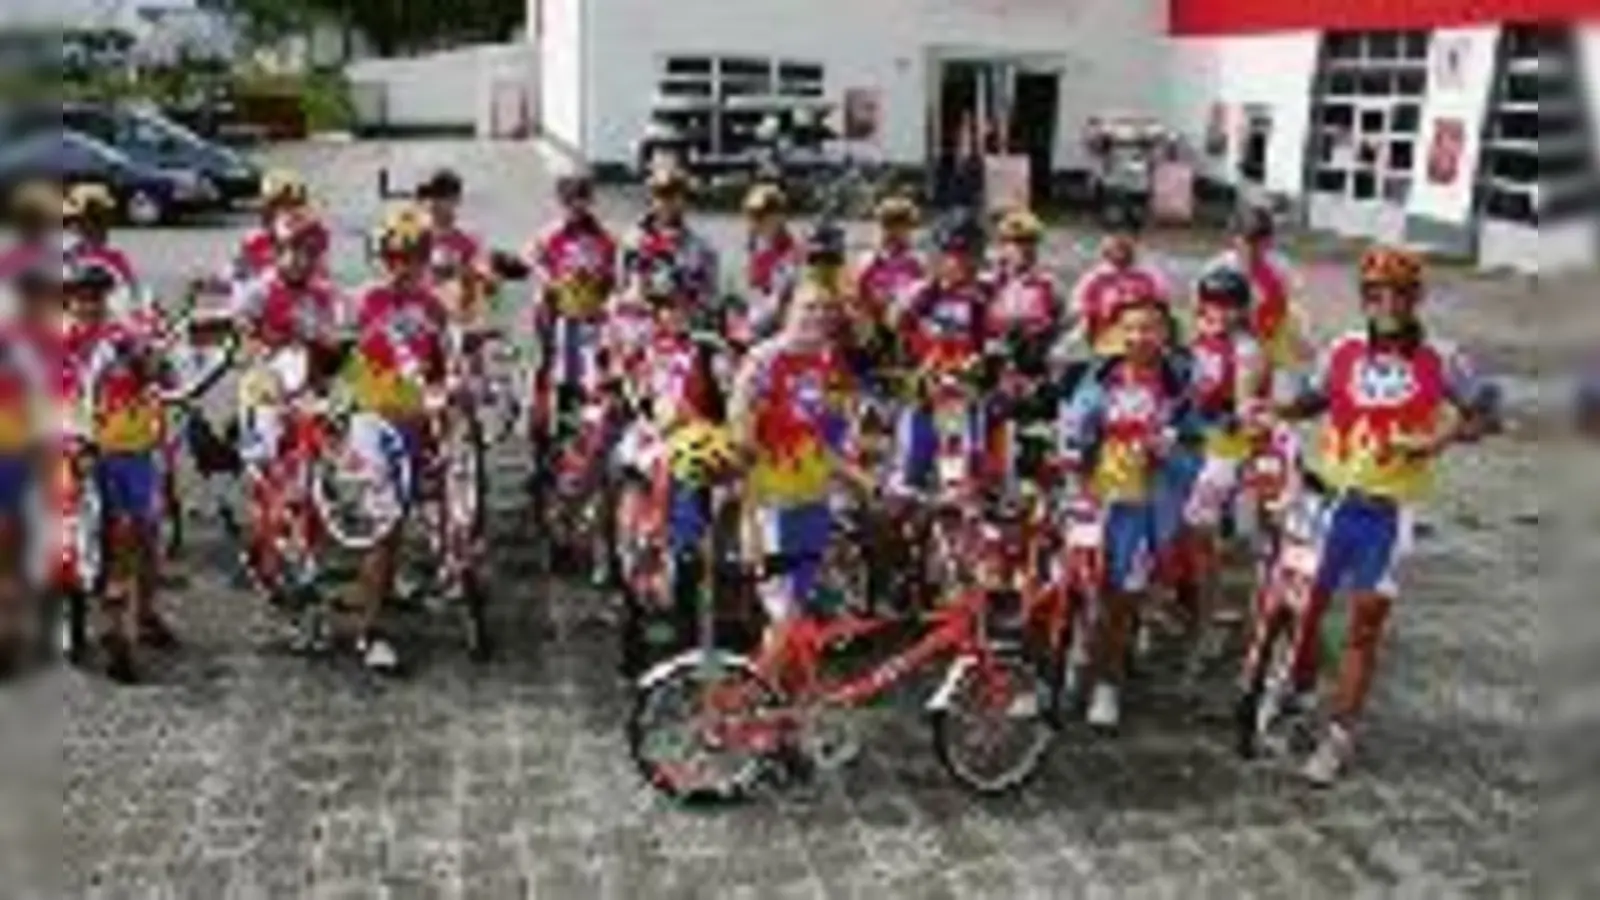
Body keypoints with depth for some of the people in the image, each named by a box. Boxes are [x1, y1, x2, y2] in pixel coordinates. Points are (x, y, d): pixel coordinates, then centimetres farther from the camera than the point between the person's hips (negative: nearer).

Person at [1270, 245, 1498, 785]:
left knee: (1365, 628, 5)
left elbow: (1485, 413, 3)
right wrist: (1272, 411, -7)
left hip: (1388, 513, -1)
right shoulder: (1344, 350, -2)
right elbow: (1314, 400, 13)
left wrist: (1442, 439, -16)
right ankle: (1296, 696, 33)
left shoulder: (1441, 360, -6)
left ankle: (1339, 737, 16)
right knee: (1305, 607, 8)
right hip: (1331, 500, 1)